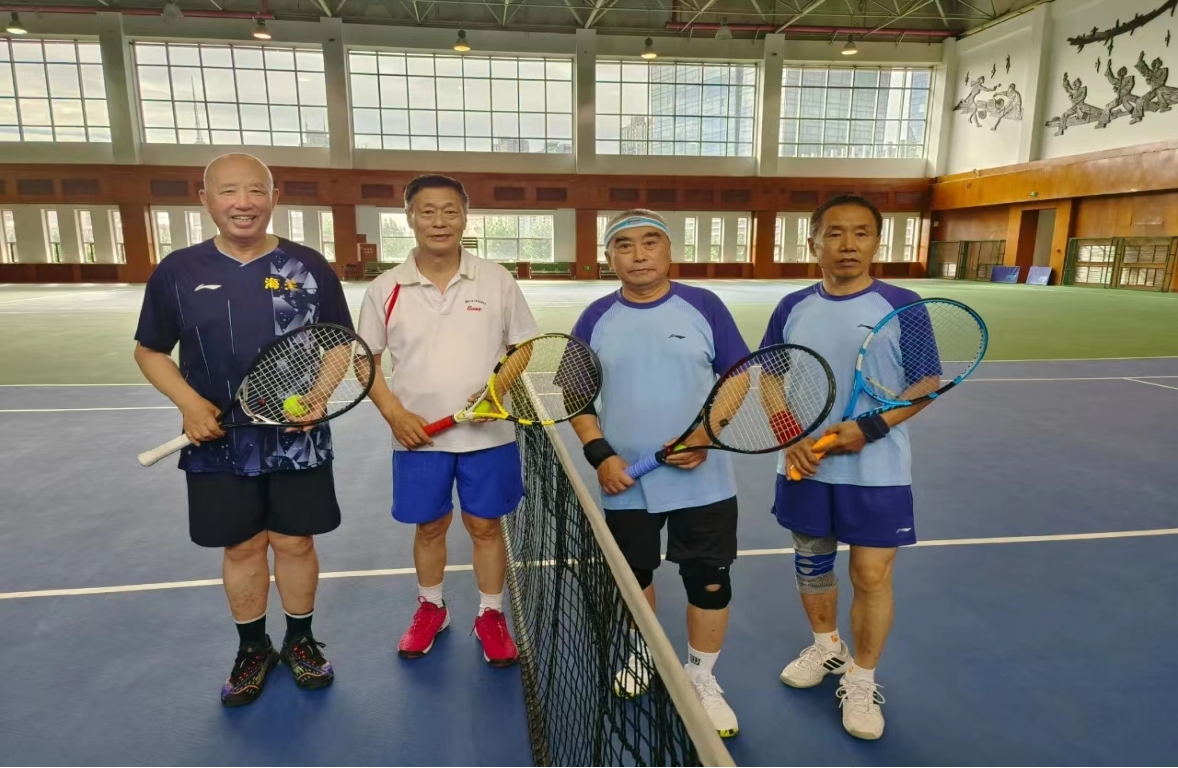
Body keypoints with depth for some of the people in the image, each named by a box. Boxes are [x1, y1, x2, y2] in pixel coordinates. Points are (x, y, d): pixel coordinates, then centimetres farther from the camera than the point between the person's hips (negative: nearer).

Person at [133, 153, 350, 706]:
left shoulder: (310, 267, -3)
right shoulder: (177, 272, -1)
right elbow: (149, 351, 8)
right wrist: (188, 402, -9)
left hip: (298, 441, 0)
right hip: (219, 445, 1)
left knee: (295, 542, 10)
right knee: (241, 547, 13)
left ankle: (300, 641, 33)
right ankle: (253, 649, 35)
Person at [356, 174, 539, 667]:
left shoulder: (497, 281, -3)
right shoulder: (385, 289, -3)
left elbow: (521, 345, 4)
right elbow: (365, 361, 3)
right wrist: (394, 413, -9)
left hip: (488, 434, 0)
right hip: (418, 436, 1)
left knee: (486, 525, 10)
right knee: (429, 525, 15)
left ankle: (491, 616, 29)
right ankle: (431, 609, 38)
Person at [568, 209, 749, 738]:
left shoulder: (704, 307, -4)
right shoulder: (595, 319, 0)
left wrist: (707, 435, -16)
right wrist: (599, 454, -10)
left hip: (701, 479, -1)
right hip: (626, 484, 2)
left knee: (710, 580, 7)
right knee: (633, 574, 19)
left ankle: (701, 679, 30)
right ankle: (641, 655, 45)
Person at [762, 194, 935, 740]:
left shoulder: (902, 305, -7)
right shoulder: (792, 308, 1)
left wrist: (869, 429, -20)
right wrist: (791, 438, -9)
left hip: (876, 473, -3)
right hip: (805, 468, 3)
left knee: (872, 577, 2)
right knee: (811, 561, 17)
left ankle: (861, 680, 25)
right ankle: (826, 646, 43)